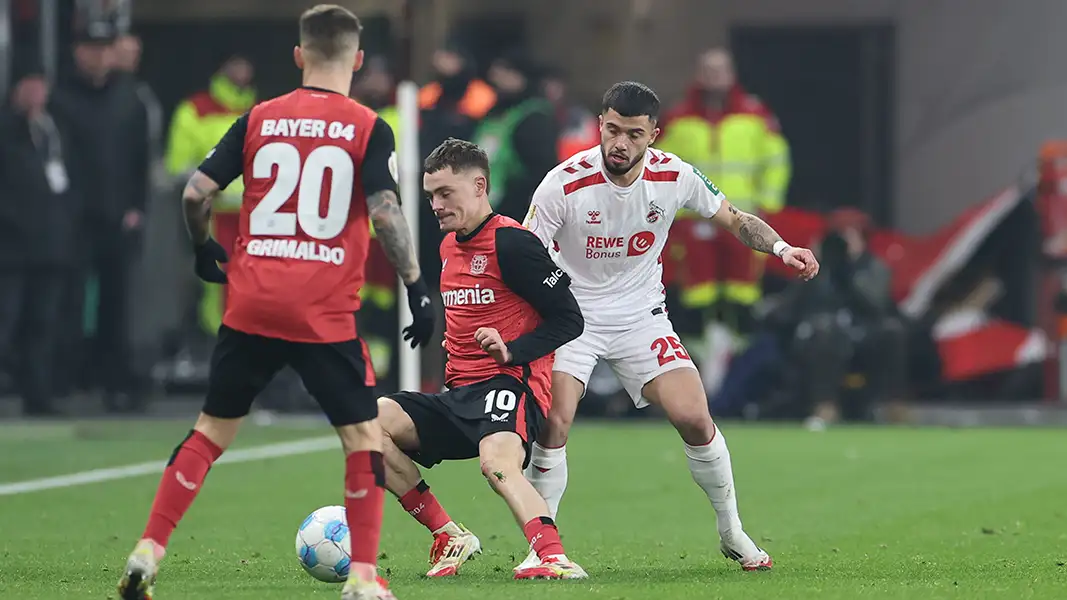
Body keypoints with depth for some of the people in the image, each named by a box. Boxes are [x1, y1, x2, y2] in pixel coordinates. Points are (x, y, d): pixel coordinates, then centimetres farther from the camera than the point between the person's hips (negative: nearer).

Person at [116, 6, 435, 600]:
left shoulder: (258, 120, 7)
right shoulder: (368, 128, -2)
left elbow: (196, 192, 3)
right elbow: (385, 212, -12)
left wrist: (205, 249, 21)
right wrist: (416, 287, -5)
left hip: (251, 305, 3)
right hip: (326, 315, -3)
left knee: (212, 430, 15)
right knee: (365, 435, 9)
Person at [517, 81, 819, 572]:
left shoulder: (674, 176, -10)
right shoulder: (565, 184, -20)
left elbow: (733, 219, 6)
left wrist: (782, 248, -12)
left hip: (642, 319, 2)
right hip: (571, 318, -2)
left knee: (694, 418, -10)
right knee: (552, 423, -21)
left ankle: (732, 531, 12)